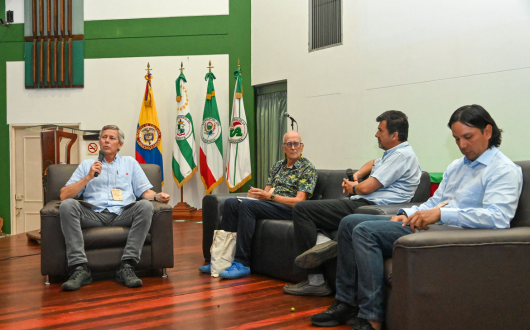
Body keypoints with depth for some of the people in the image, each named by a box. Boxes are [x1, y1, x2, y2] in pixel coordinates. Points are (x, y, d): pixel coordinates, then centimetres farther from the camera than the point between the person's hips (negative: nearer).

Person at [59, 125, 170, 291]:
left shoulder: (130, 162, 25)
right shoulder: (86, 165, 22)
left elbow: (144, 191, 17)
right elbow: (64, 195, 12)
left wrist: (157, 196, -6)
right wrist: (88, 177, 1)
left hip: (122, 214, 0)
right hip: (94, 214, 0)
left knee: (145, 205, -30)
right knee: (67, 205, -28)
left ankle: (126, 266, -31)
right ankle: (79, 268, -31)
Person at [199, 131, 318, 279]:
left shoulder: (308, 168, -1)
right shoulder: (278, 166, 22)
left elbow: (299, 201, -11)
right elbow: (267, 191, 17)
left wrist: (269, 196, -18)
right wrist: (256, 193, -8)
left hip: (289, 209, -7)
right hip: (270, 204, 7)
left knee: (246, 205, -30)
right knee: (231, 203, -15)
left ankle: (242, 264, -30)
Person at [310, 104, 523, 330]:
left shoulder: (505, 170, -7)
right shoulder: (456, 166, 21)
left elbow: (498, 217, -23)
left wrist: (441, 214, -29)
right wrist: (407, 214, 2)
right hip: (423, 224, 10)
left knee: (365, 231, -24)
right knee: (349, 223, 3)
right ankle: (346, 303, 2)